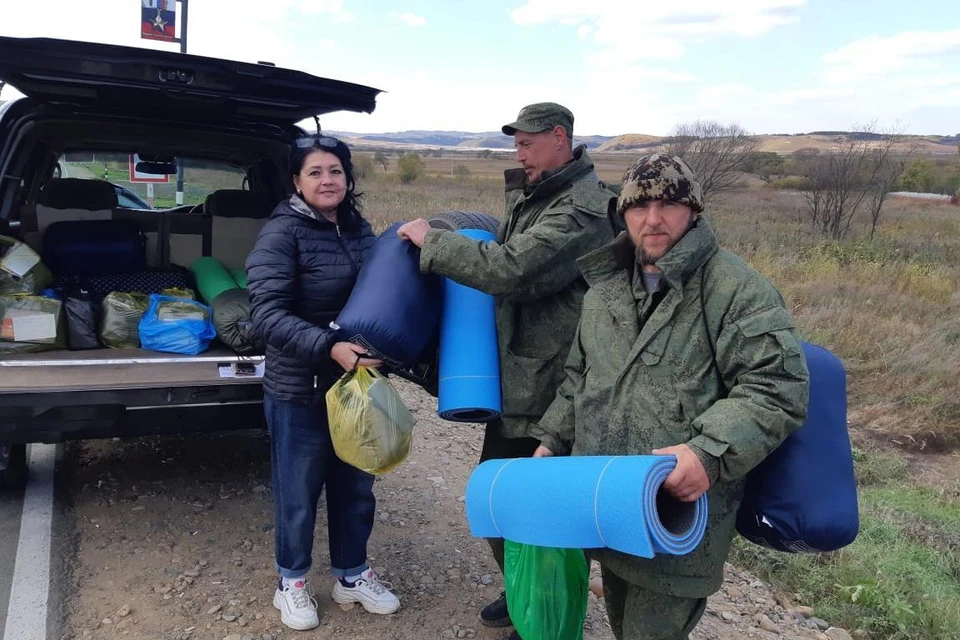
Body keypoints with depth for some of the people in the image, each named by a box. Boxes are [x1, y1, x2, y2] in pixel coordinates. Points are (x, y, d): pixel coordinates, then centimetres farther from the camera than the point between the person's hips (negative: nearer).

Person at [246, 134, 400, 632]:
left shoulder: (359, 229, 4)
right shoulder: (282, 233, -14)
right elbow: (267, 315, -22)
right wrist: (329, 348, -33)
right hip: (300, 389, -6)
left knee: (355, 485, 17)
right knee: (298, 491, 10)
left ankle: (352, 574, 37)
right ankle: (291, 582, 32)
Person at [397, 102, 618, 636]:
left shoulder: (581, 210, -20)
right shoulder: (533, 194, 11)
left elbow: (511, 270, -30)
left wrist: (430, 240, -19)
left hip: (555, 386, -10)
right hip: (517, 376, 10)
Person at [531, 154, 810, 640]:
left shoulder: (738, 291, -11)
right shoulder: (605, 289, 11)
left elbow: (777, 388, -18)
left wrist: (710, 454, -30)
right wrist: (552, 440, 17)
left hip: (678, 513, -6)